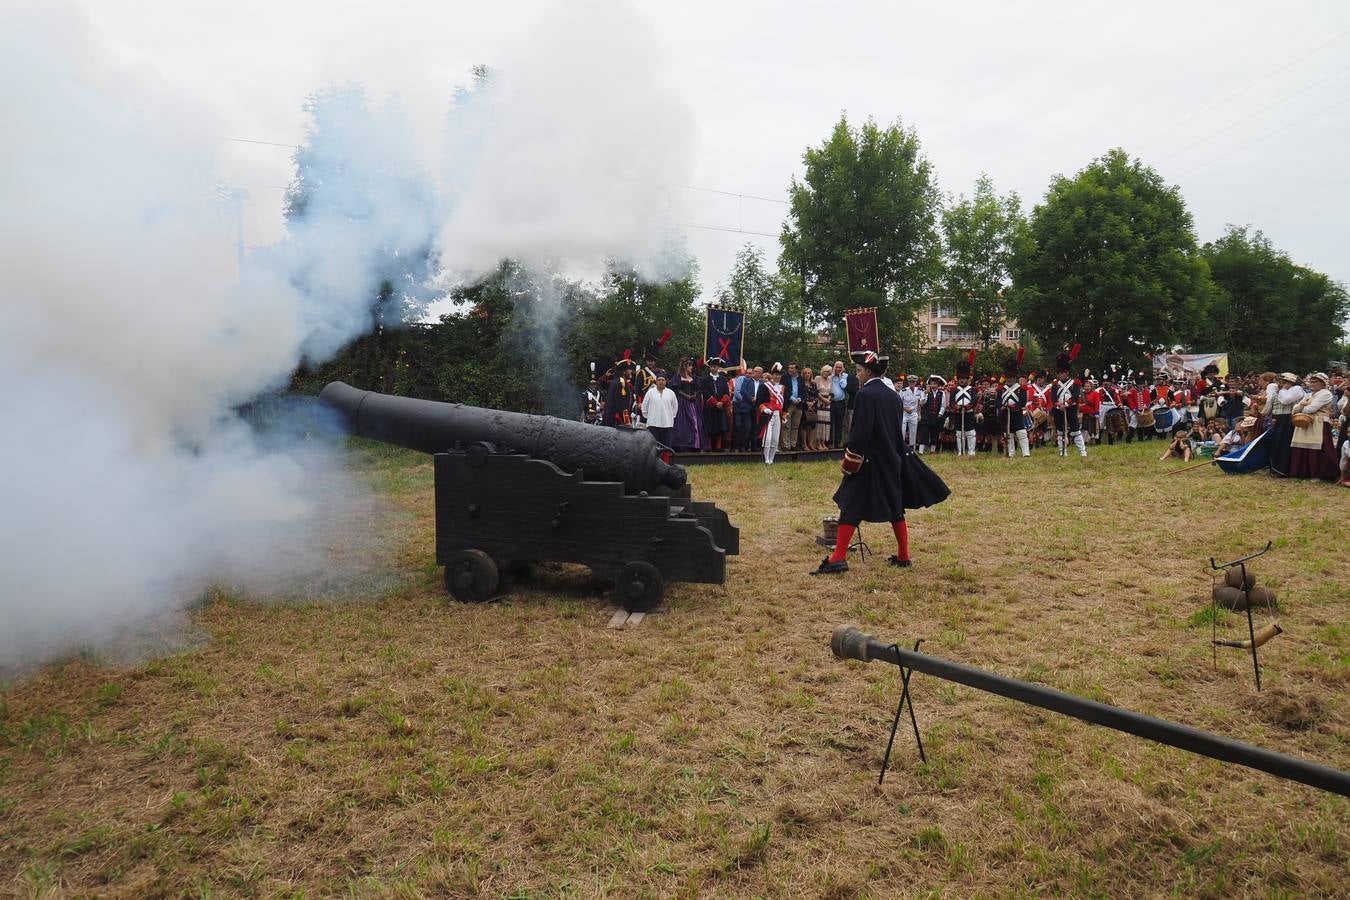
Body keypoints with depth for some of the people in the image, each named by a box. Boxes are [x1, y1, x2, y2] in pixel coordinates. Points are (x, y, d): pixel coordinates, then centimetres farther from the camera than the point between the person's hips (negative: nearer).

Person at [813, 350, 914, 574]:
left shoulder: (865, 394, -15)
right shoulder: (894, 396, 9)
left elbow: (860, 432, -20)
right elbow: (898, 431, 14)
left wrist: (849, 455, -10)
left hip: (867, 463, -7)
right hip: (891, 462, 7)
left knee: (851, 509, -5)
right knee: (895, 509, 15)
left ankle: (838, 558, -8)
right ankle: (903, 556, 22)